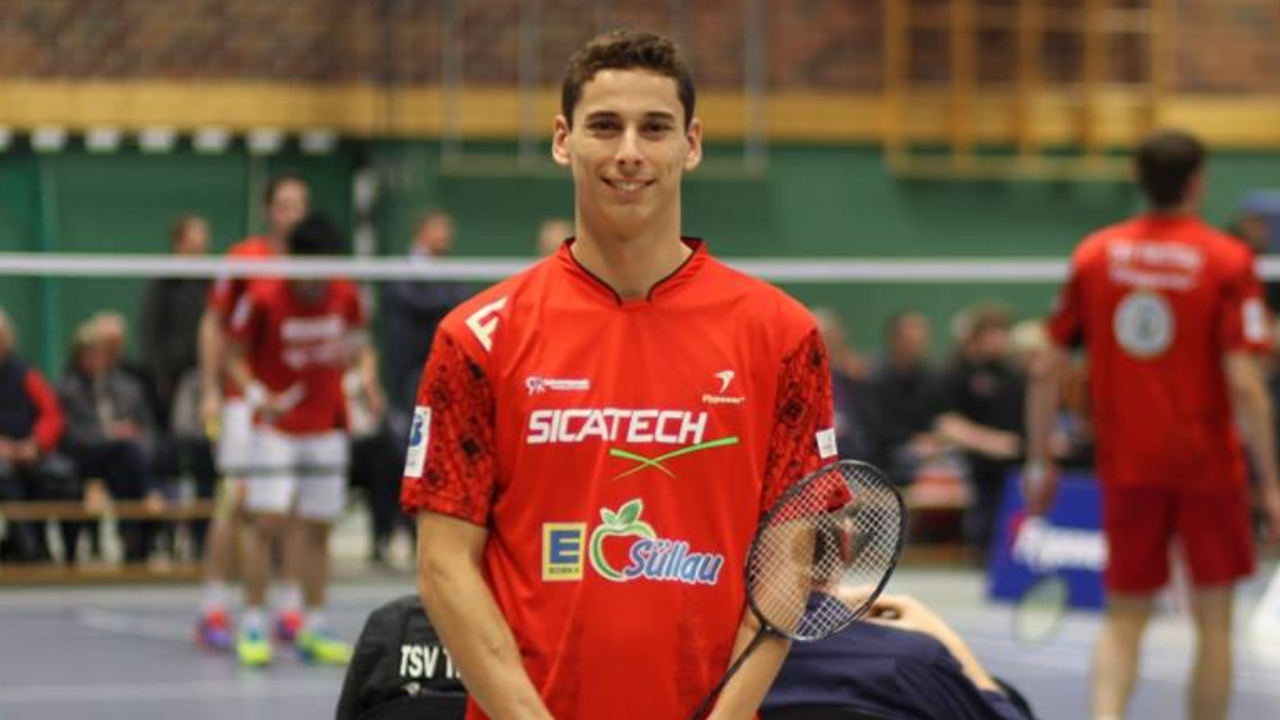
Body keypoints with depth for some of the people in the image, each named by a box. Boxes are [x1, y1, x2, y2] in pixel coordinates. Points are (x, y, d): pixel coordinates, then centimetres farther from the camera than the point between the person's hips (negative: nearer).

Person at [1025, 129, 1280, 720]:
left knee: (1125, 619, 9)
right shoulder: (1227, 261, -9)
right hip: (1207, 466, -3)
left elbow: (1046, 370, 3)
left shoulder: (1093, 255, 1)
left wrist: (1039, 461, 13)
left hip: (1125, 467, 3)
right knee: (1213, 619, 10)